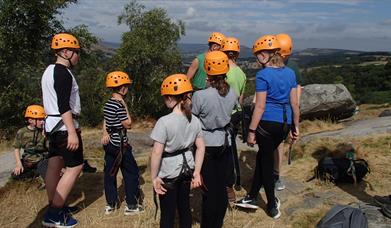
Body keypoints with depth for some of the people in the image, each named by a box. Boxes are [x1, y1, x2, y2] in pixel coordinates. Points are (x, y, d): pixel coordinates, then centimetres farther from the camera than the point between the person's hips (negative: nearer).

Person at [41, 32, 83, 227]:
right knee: (75, 167, -5)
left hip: (52, 125, 10)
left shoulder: (49, 71, 15)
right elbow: (64, 106, -24)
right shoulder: (63, 73, -17)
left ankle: (54, 207, 22)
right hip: (64, 126, -10)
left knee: (54, 166, 13)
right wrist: (72, 132, -26)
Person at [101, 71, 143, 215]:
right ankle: (131, 205, 9)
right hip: (120, 145, -8)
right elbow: (128, 124, -16)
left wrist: (105, 133, -5)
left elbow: (105, 122, 10)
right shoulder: (119, 105, -19)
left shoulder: (107, 104, 8)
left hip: (109, 143, 9)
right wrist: (125, 106, -12)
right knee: (132, 173, 3)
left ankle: (110, 204, 21)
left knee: (110, 173, 13)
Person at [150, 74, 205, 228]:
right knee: (184, 207, 18)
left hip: (168, 173, -5)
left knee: (167, 213, 7)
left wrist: (154, 177, -12)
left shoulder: (164, 122, -21)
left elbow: (157, 153, -21)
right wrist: (196, 172, 6)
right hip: (187, 169, 5)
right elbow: (201, 147, 1)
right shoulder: (195, 120, -2)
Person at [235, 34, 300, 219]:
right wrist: (295, 127, 17)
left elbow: (260, 106, -13)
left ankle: (273, 206, 21)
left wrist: (252, 131, -8)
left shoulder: (263, 75, -11)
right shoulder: (290, 73, 7)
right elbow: (294, 103, 9)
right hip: (285, 123, 6)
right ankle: (252, 197, 28)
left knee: (267, 162, 9)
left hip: (267, 122, -6)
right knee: (263, 157, 20)